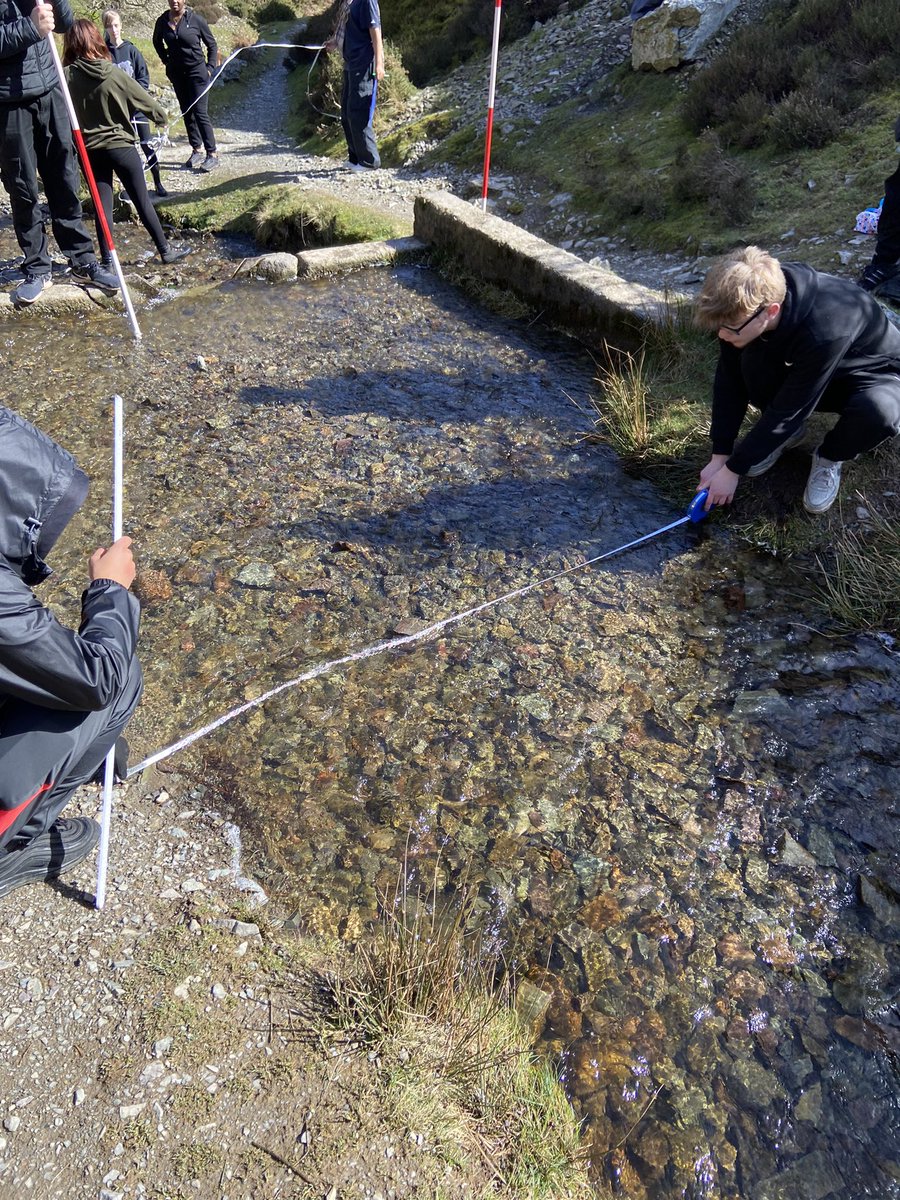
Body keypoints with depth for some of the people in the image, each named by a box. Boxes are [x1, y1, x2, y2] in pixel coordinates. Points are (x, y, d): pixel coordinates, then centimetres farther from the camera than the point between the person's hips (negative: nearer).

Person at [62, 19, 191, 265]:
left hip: (90, 150, 2)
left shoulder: (66, 76, -5)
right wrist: (162, 116, 18)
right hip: (121, 146, -2)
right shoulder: (114, 74, -8)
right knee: (142, 201, 7)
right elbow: (145, 100, 0)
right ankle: (166, 251, 13)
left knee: (103, 205, 4)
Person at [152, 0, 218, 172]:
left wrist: (210, 67, -5)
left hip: (197, 71, -4)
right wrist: (166, 60, 11)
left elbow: (212, 44, 1)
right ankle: (196, 150, 16)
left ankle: (212, 154, -7)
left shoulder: (195, 19, -8)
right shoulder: (162, 21, 0)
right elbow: (157, 42, 18)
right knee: (187, 113, 8)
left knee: (200, 113, -10)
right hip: (176, 73, 4)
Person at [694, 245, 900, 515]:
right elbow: (730, 380, -17)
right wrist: (720, 456, -18)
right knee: (752, 360, -26)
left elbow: (789, 409, -33)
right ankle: (783, 433, 2)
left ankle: (831, 457, -4)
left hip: (873, 372, -4)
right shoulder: (746, 306, -26)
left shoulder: (823, 331, -42)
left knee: (877, 412, -39)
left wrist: (733, 469, -27)